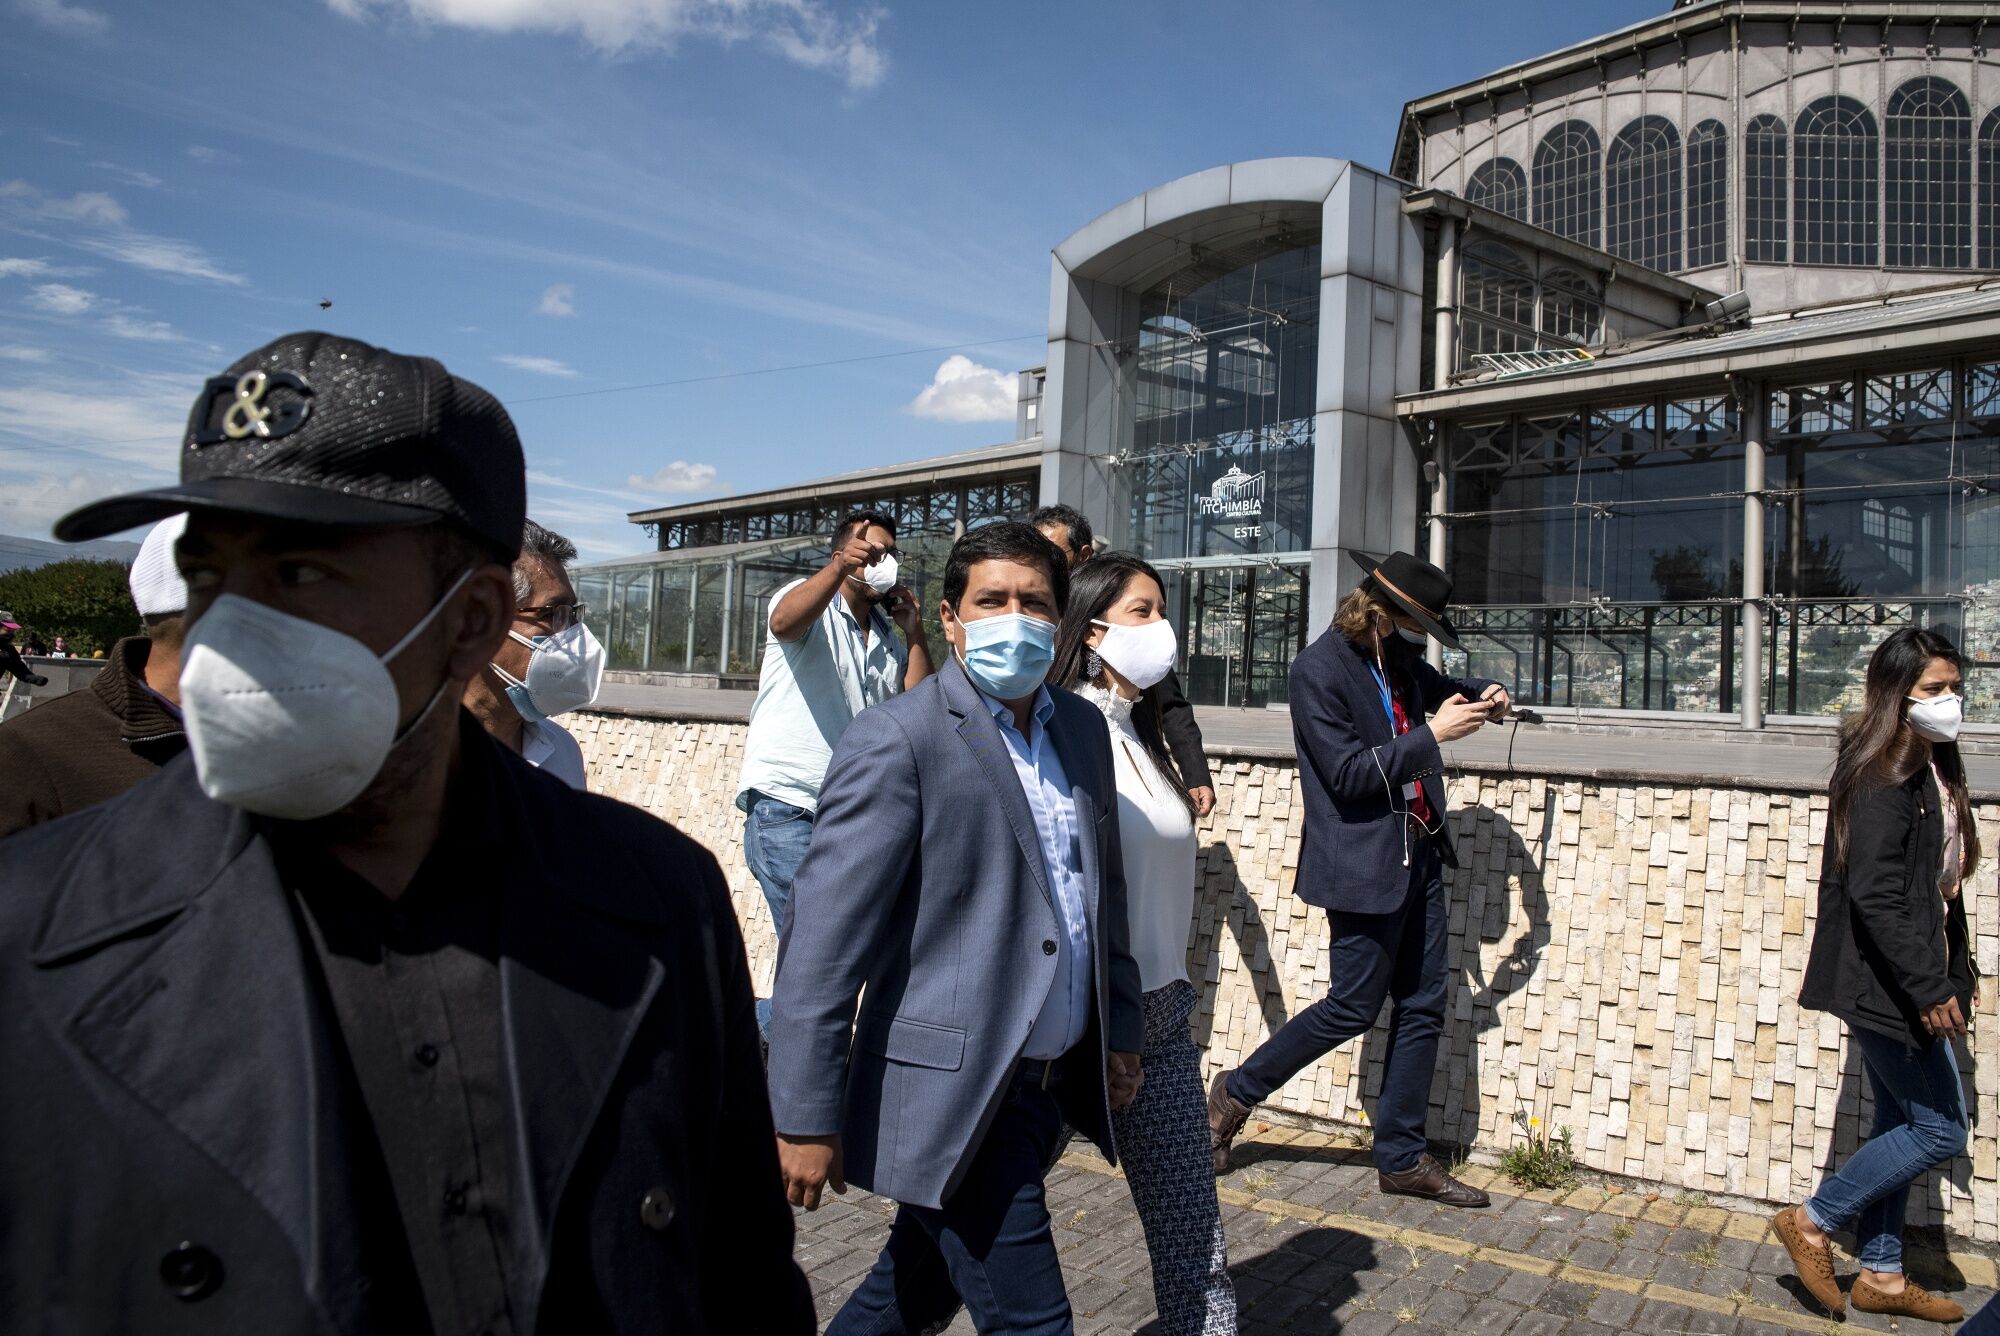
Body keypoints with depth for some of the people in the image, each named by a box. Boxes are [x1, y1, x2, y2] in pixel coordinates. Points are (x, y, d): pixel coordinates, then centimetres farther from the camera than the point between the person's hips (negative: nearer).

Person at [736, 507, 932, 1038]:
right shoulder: (810, 602, -2)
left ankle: (770, 1019, 32)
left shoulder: (889, 638, 16)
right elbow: (785, 620, -28)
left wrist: (914, 630, -1)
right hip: (786, 806, -7)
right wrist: (840, 566, -44)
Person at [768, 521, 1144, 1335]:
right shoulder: (897, 739, -15)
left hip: (1049, 1082, 7)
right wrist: (806, 1119, -18)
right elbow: (824, 937, -17)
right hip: (951, 1092, -7)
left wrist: (1121, 1028, 17)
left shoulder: (1083, 728, 8)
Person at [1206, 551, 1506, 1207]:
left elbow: (1438, 685, 30)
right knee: (1354, 1007, 1)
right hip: (1364, 863, -8)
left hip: (1418, 853, 8)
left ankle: (1402, 1158, 22)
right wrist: (1432, 735, -19)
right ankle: (1235, 1094, 20)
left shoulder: (1398, 656, 7)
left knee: (1422, 1005, 10)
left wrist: (1481, 693, 8)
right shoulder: (1318, 668, -16)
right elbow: (1347, 772, -19)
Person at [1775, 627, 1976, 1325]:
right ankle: (1810, 1222, 10)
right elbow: (1874, 892, -24)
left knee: (1903, 1123, 15)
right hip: (1884, 981, -10)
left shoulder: (1931, 770, 12)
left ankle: (1881, 1275, 27)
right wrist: (1928, 987, -24)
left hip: (1907, 981, 10)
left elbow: (1936, 887, 17)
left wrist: (1951, 972, 14)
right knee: (1941, 1128, -3)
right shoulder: (1882, 775, -18)